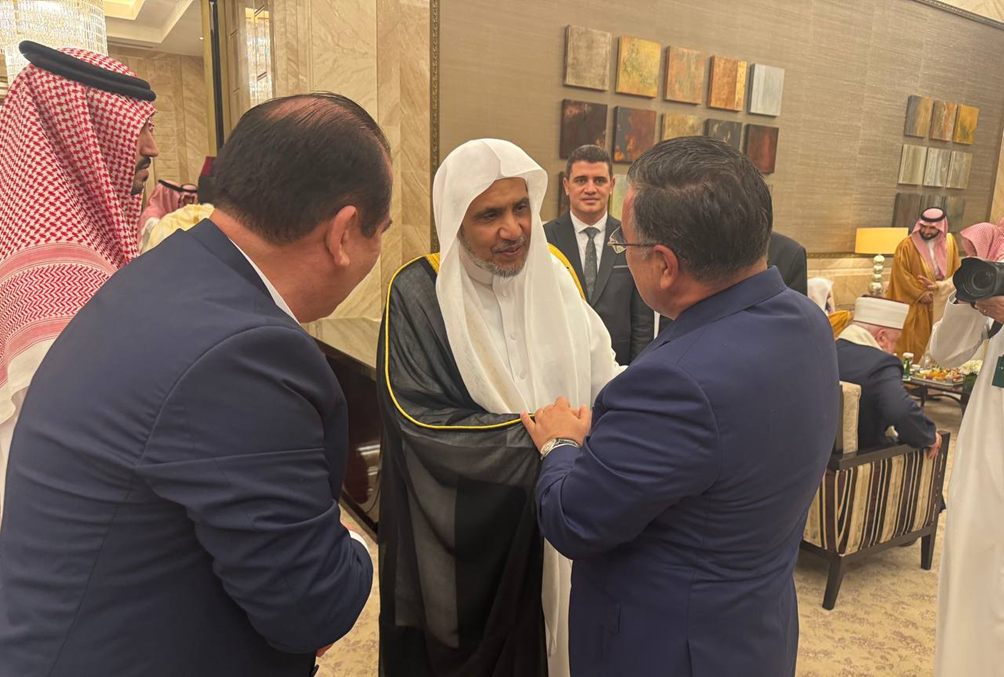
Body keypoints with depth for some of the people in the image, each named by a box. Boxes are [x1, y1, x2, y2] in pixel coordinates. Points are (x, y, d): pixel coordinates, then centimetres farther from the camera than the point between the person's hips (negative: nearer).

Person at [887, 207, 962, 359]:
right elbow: (901, 274, -13)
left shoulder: (949, 242, 3)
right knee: (911, 343, -2)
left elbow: (957, 272, 5)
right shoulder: (907, 245, -11)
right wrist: (920, 294, -15)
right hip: (913, 305, -4)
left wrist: (939, 286, -12)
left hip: (940, 306, 4)